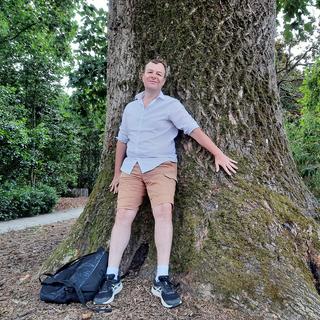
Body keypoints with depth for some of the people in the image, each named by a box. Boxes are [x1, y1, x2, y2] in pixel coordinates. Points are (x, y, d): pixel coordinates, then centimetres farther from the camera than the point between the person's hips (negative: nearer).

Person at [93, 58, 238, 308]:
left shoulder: (171, 105, 4)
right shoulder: (131, 107, 18)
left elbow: (195, 130, -3)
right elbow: (122, 140, 21)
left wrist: (218, 154, -9)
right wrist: (117, 173, 20)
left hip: (161, 166, -3)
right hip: (131, 168, 4)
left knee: (163, 211, -22)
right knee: (123, 215, -7)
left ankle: (162, 280, -15)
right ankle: (112, 278, -2)